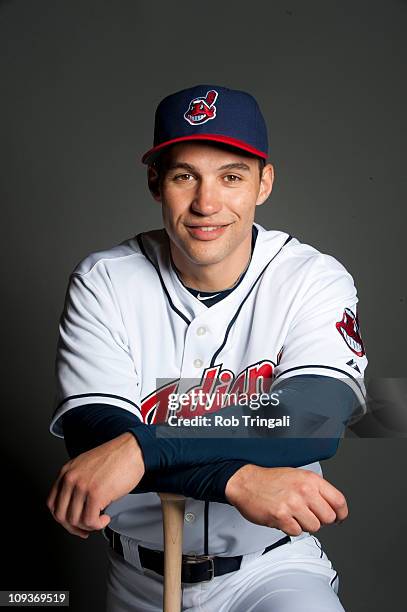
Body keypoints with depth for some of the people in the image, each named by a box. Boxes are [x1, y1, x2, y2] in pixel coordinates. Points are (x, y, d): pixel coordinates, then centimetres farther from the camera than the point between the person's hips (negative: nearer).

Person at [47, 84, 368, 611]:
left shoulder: (315, 280, -10)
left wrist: (139, 447, -36)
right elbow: (91, 431, -20)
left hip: (271, 565, -1)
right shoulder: (102, 282, -8)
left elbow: (316, 421, -26)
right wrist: (240, 481, -34)